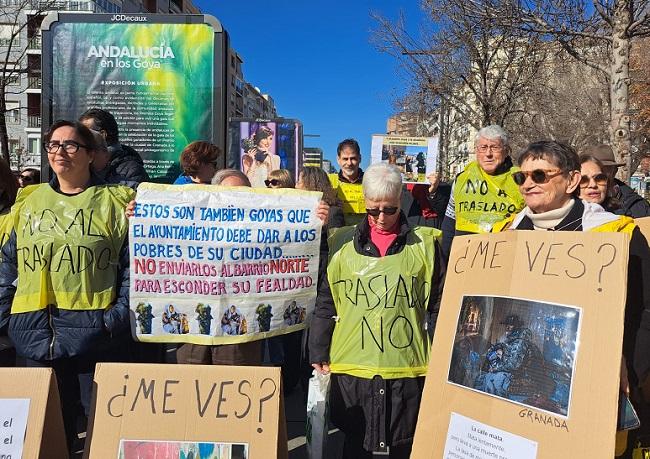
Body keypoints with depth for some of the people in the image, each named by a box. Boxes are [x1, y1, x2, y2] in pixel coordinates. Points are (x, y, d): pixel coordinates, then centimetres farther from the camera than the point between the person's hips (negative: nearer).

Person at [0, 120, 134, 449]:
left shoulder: (114, 203, 0)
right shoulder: (28, 202, 13)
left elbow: (133, 265, -4)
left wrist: (119, 316, -15)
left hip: (96, 337, -3)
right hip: (35, 337, 4)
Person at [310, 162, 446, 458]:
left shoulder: (424, 243, 1)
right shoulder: (343, 243, 3)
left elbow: (439, 304, 6)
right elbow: (325, 302, 7)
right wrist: (318, 352, 5)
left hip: (407, 366, 0)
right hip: (352, 366, 1)